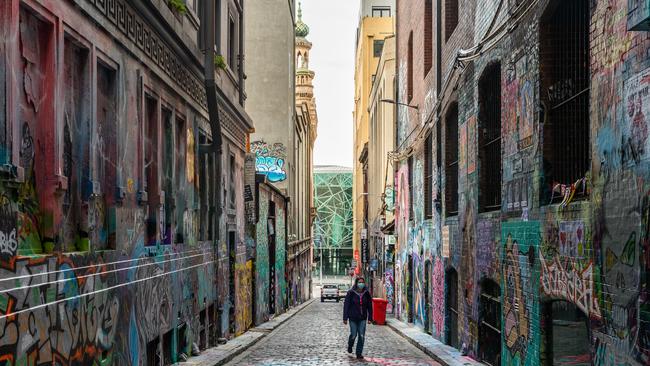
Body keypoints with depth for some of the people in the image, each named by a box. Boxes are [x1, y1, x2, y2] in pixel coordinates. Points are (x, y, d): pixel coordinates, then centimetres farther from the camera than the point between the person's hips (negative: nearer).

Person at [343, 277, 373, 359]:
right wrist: (345, 318, -9)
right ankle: (350, 346, 35)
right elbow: (346, 305, -6)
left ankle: (359, 353, 7)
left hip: (362, 318, 2)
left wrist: (370, 318, 4)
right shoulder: (351, 293, -8)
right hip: (353, 318, -2)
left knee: (362, 336, -3)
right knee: (353, 335, 3)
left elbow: (369, 306, 7)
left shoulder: (366, 293, 1)